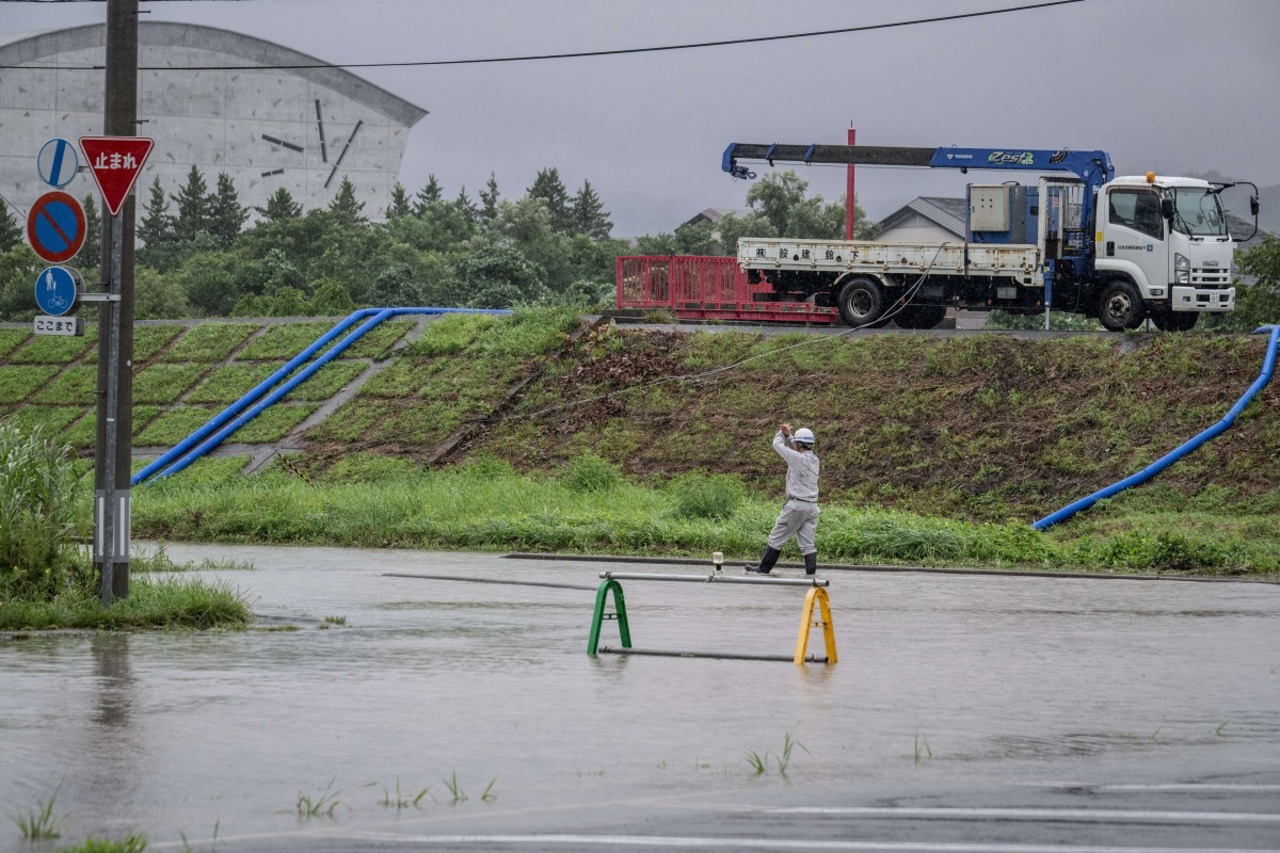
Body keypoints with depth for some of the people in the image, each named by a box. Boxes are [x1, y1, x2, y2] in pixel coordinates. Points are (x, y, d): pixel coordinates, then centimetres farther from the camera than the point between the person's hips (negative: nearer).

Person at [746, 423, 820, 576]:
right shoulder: (814, 459, 9)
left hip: (796, 505, -7)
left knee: (776, 538, 3)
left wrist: (782, 433, 17)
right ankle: (811, 573, -3)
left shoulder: (798, 458, -13)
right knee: (808, 543, 5)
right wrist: (787, 435, 14)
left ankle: (763, 569, 9)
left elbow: (777, 444, -2)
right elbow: (794, 449, 25)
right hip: (812, 507, 7)